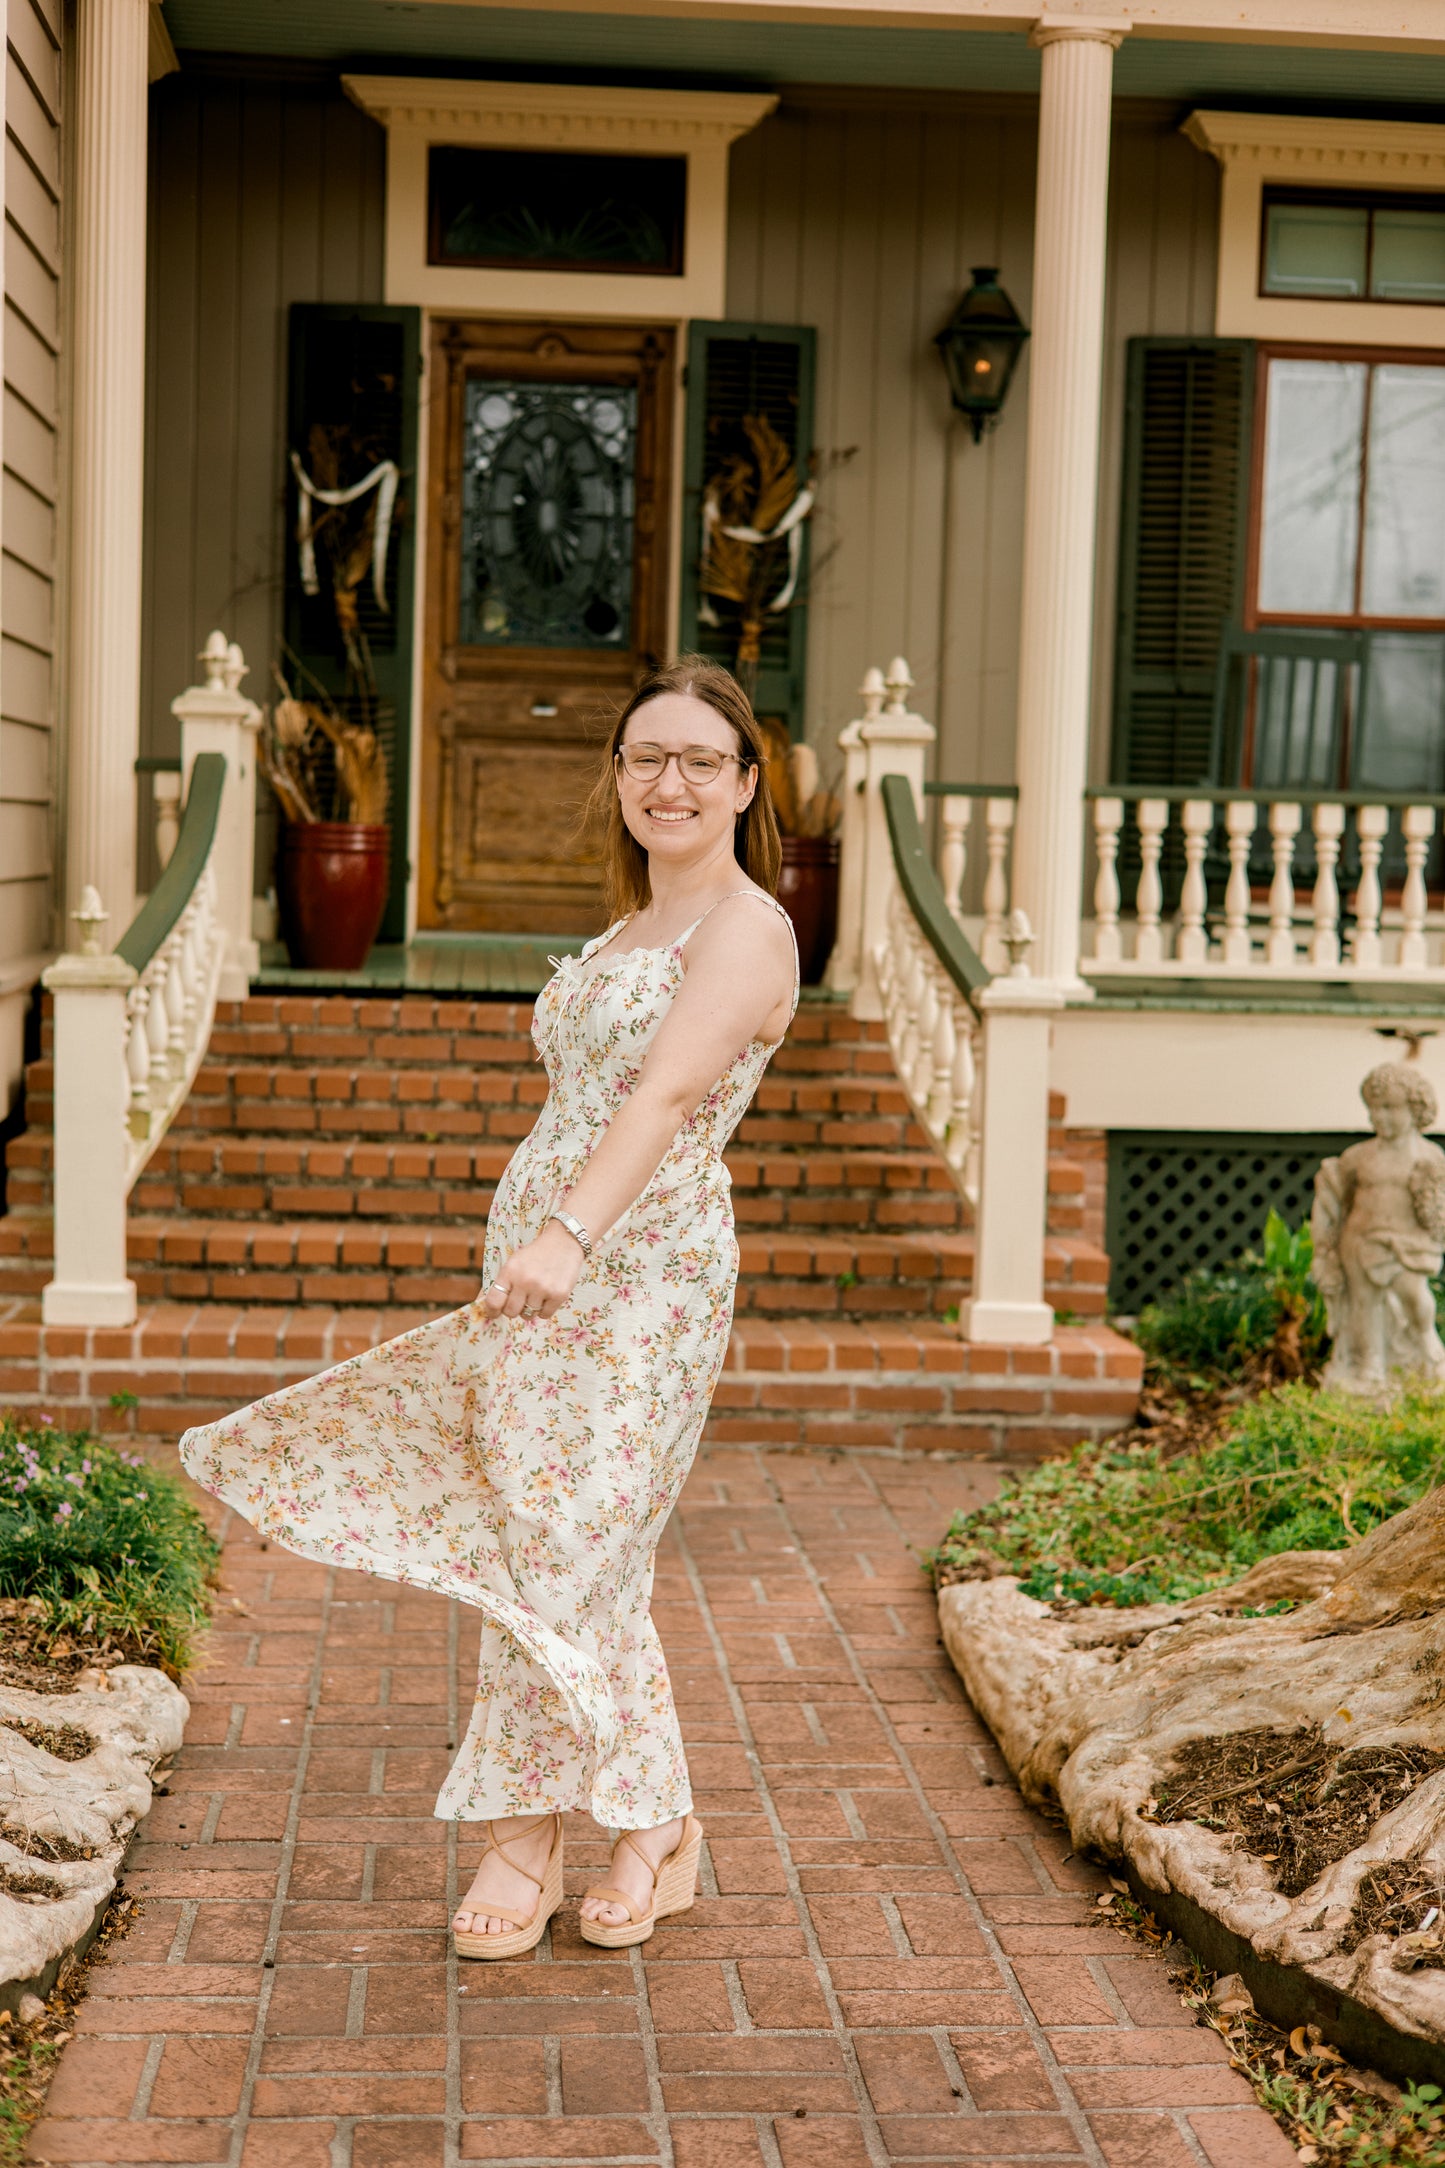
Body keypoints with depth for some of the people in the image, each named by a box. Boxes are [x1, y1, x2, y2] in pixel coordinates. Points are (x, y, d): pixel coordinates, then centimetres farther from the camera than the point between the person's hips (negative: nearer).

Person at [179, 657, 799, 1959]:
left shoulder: (746, 928, -7)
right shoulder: (628, 930, 21)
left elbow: (667, 1095, -23)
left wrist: (570, 1236, -35)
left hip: (638, 1274, -8)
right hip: (545, 1265, 9)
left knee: (560, 1547, -6)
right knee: (585, 1559, 9)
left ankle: (526, 1842, 8)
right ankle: (656, 1830, 19)